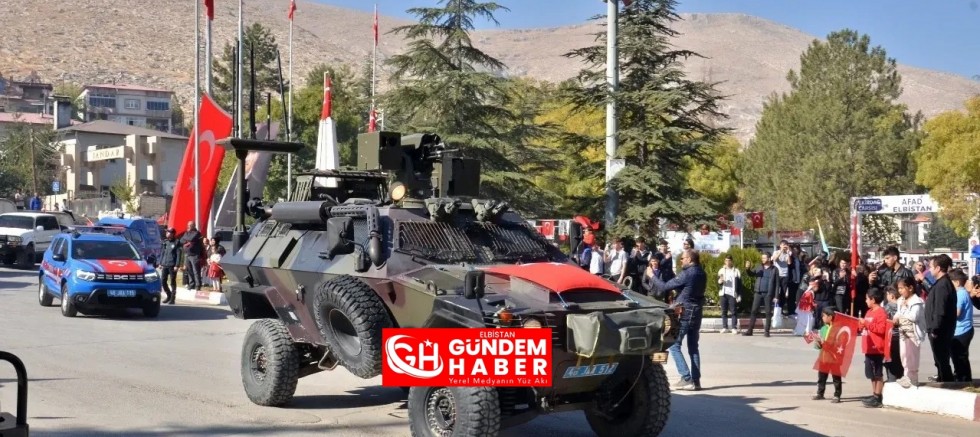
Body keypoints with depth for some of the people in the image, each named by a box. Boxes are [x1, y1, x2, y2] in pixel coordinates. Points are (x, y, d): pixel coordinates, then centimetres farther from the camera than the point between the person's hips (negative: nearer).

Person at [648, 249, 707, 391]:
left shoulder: (687, 274, -16)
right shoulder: (702, 274, 9)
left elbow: (664, 287, -13)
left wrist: (652, 276, 0)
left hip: (684, 313, -8)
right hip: (697, 313, 8)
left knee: (674, 345, -3)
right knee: (693, 347, 12)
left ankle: (686, 379, -11)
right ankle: (696, 380, 8)